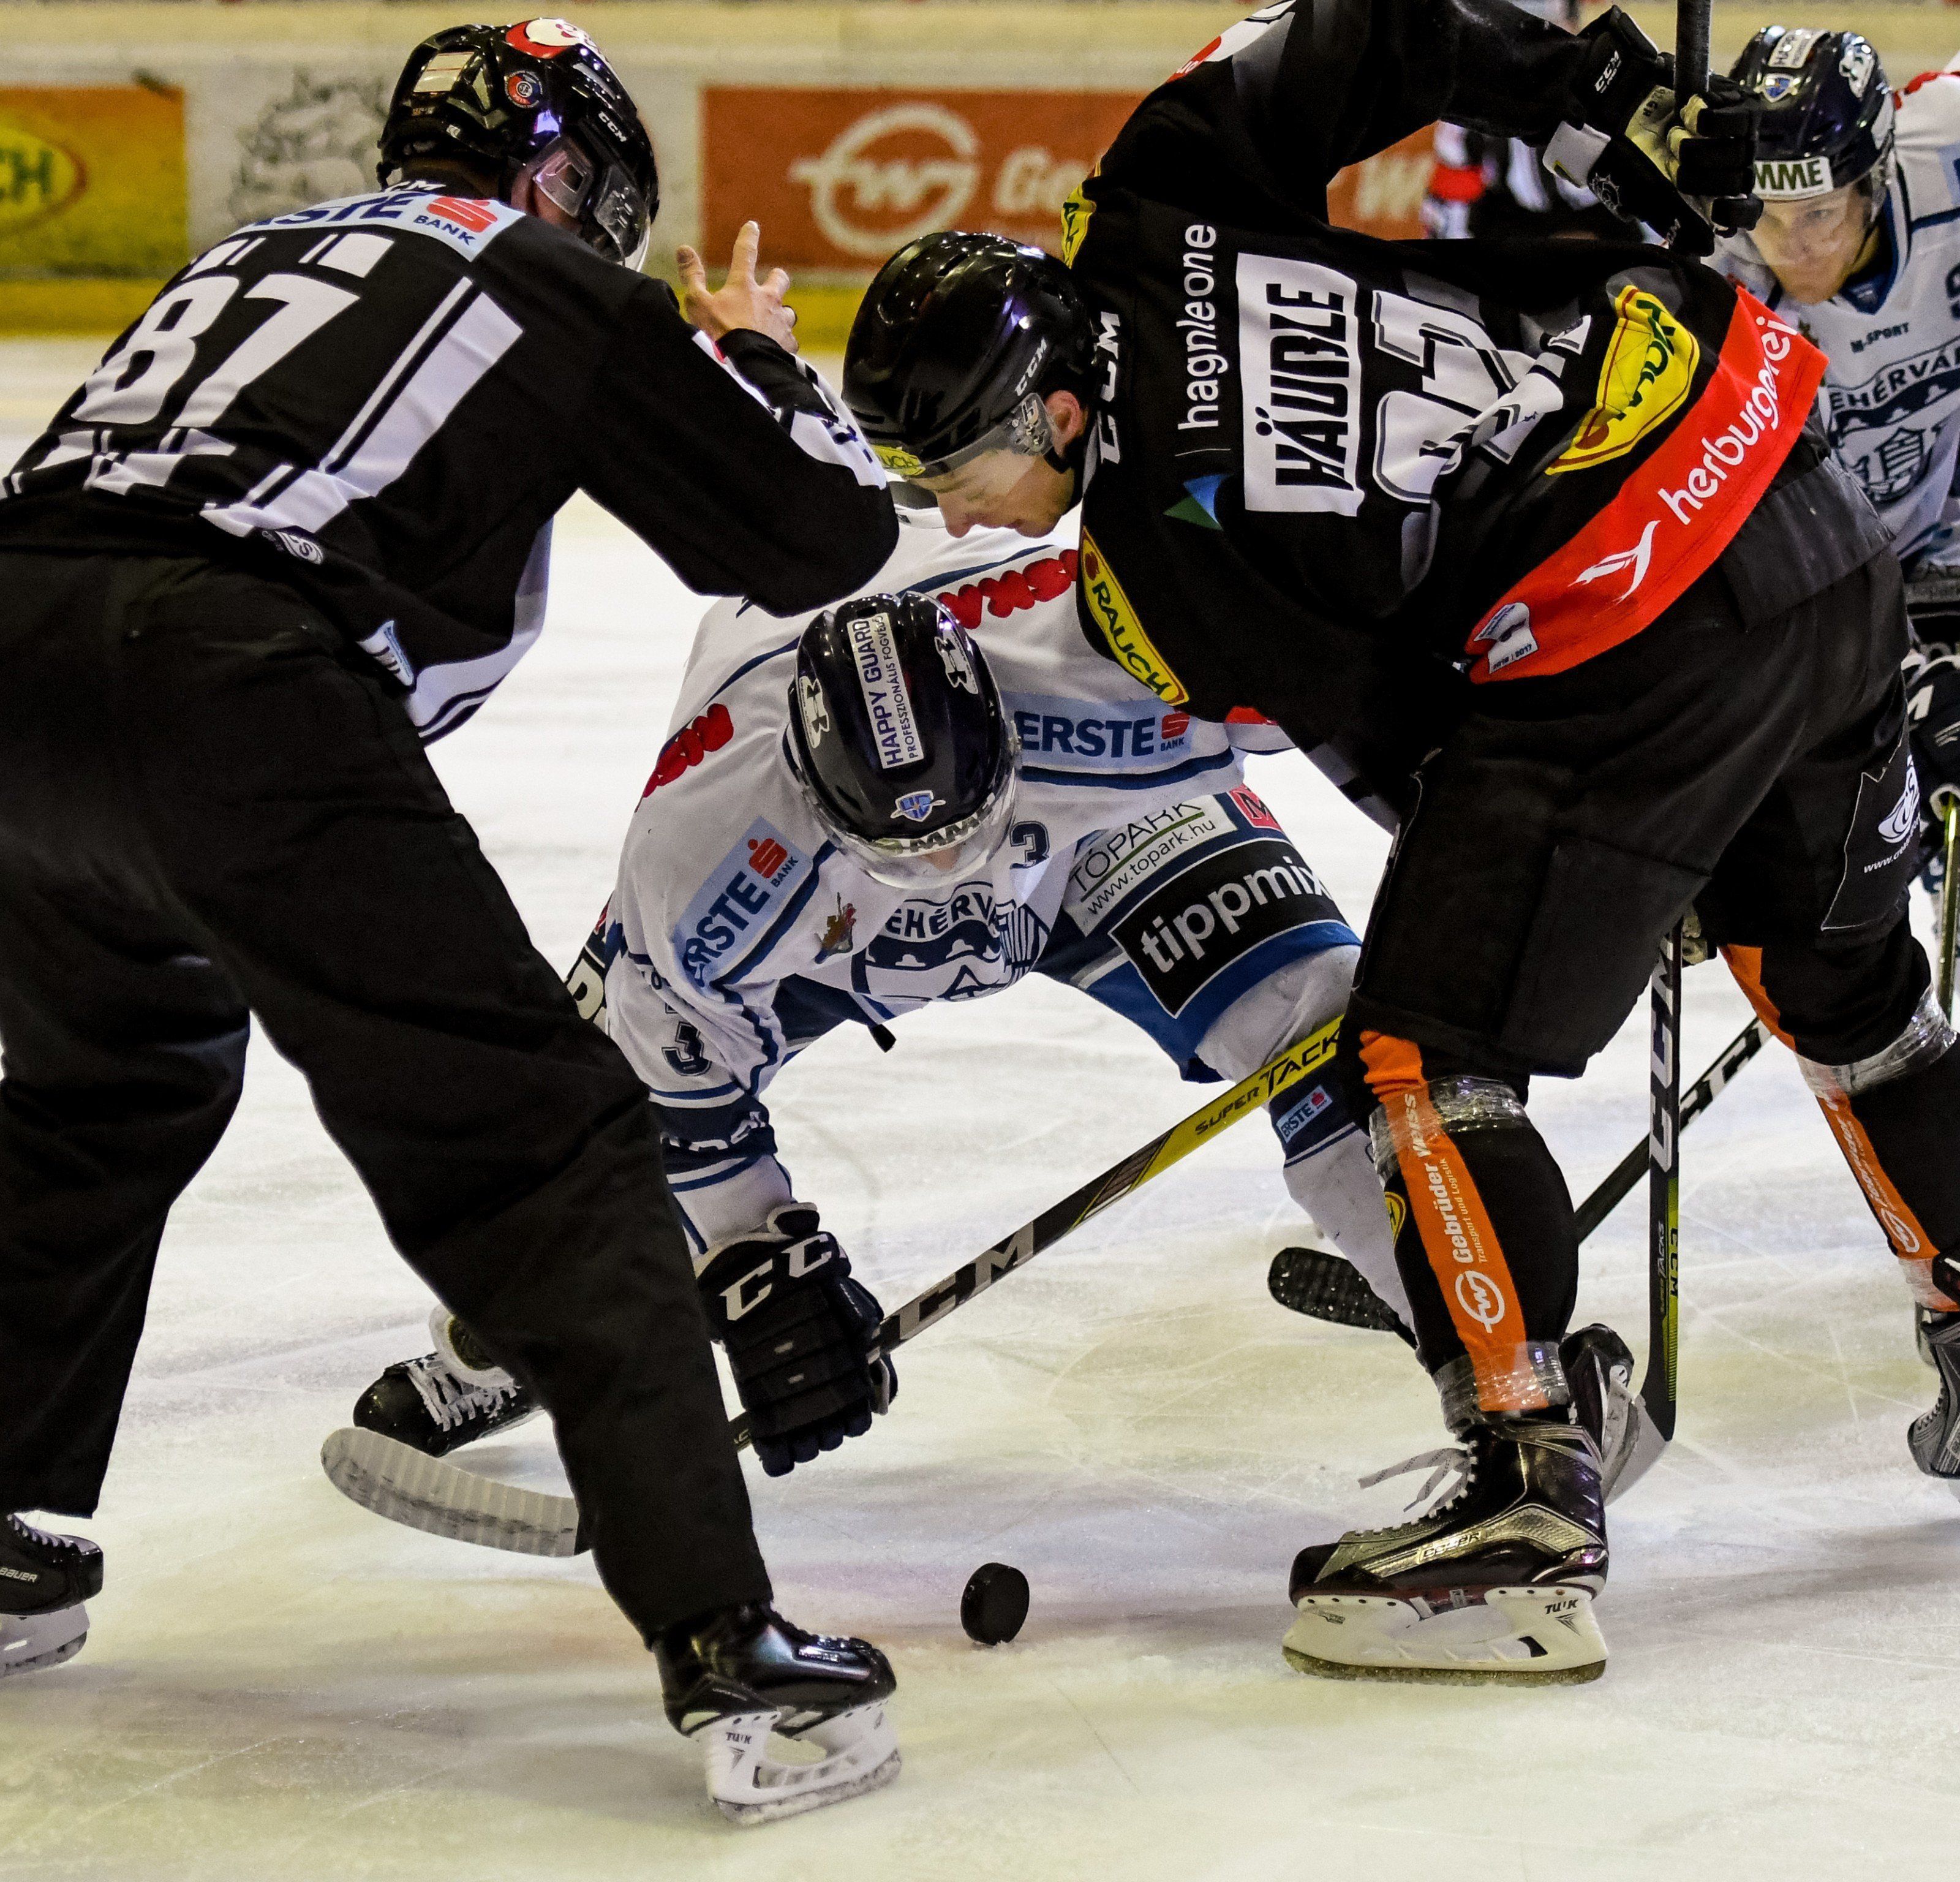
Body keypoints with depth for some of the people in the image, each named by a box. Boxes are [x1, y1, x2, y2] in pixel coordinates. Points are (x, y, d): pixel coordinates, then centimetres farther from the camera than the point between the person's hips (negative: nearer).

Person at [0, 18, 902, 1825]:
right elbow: (824, 532, 16)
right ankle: (729, 1654, -10)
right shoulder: (566, 293, 15)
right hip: (232, 704, -7)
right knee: (542, 1147, -2)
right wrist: (757, 356, 36)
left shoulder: (267, 246, 33)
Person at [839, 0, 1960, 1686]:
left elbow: (1380, 719, -2)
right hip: (1818, 514, 9)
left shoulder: (1155, 576, -13)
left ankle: (1532, 1516, -2)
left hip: (1638, 643, -9)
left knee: (1428, 1050, -1)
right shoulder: (1149, 216, 2)